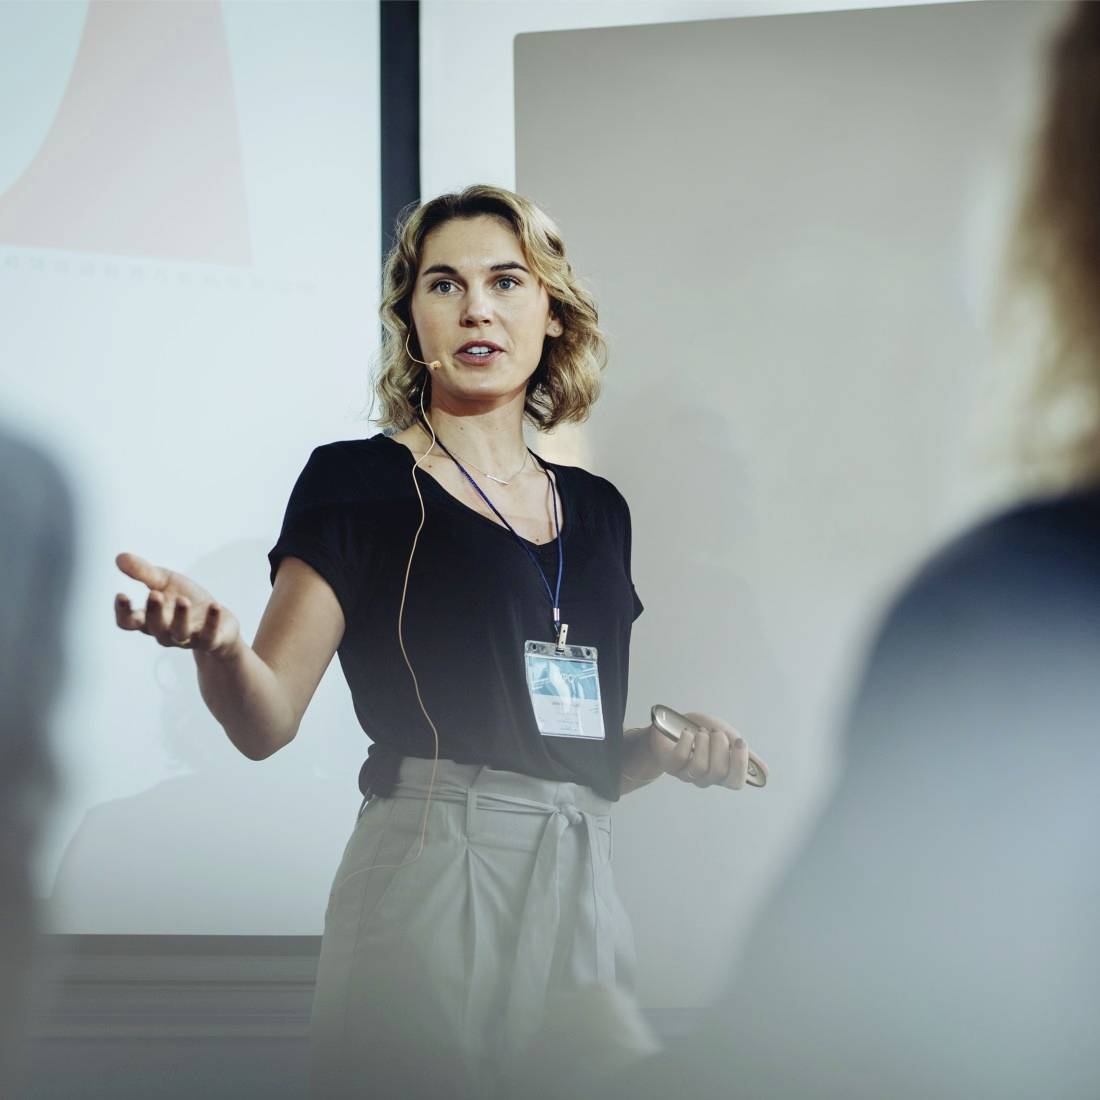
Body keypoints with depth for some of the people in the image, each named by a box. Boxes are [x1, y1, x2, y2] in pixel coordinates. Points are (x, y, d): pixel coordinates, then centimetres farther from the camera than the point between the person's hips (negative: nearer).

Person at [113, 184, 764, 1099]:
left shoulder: (596, 509, 15)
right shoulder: (359, 482, -1)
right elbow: (267, 722, -7)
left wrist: (666, 750, 3)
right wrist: (215, 643, -27)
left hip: (581, 882, 5)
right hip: (435, 876, -5)